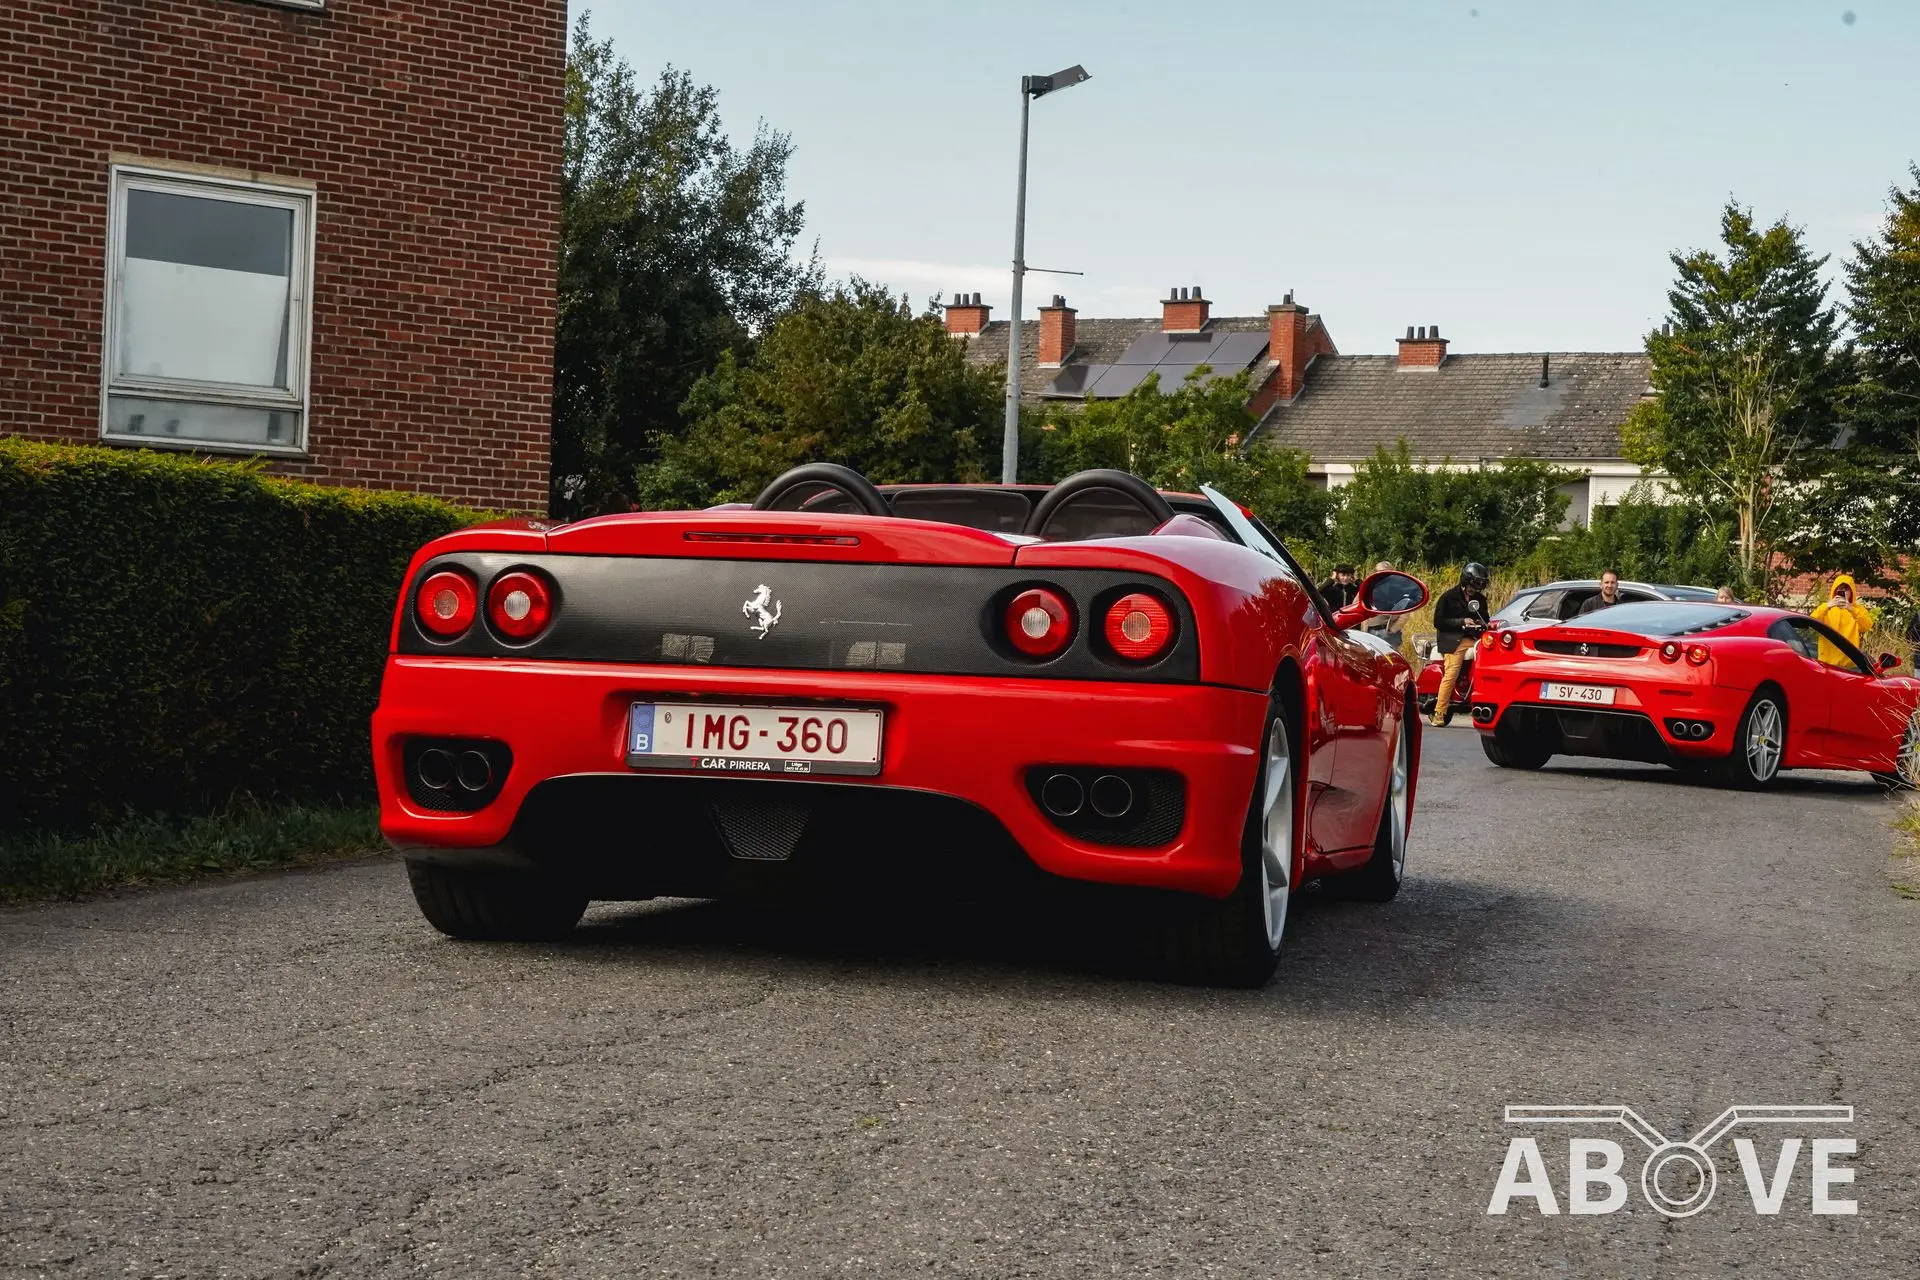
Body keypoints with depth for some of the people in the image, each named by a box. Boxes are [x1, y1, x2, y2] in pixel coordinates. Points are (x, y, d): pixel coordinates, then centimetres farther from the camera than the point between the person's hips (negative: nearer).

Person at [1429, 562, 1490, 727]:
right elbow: (1438, 621, -2)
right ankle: (1439, 714, -19)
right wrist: (1462, 622, -10)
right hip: (1453, 640, -5)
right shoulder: (1449, 596, 5)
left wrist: (1482, 624, 6)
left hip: (1474, 639, 5)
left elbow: (1485, 619, 32)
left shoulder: (1480, 599, 21)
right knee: (1451, 675, -21)